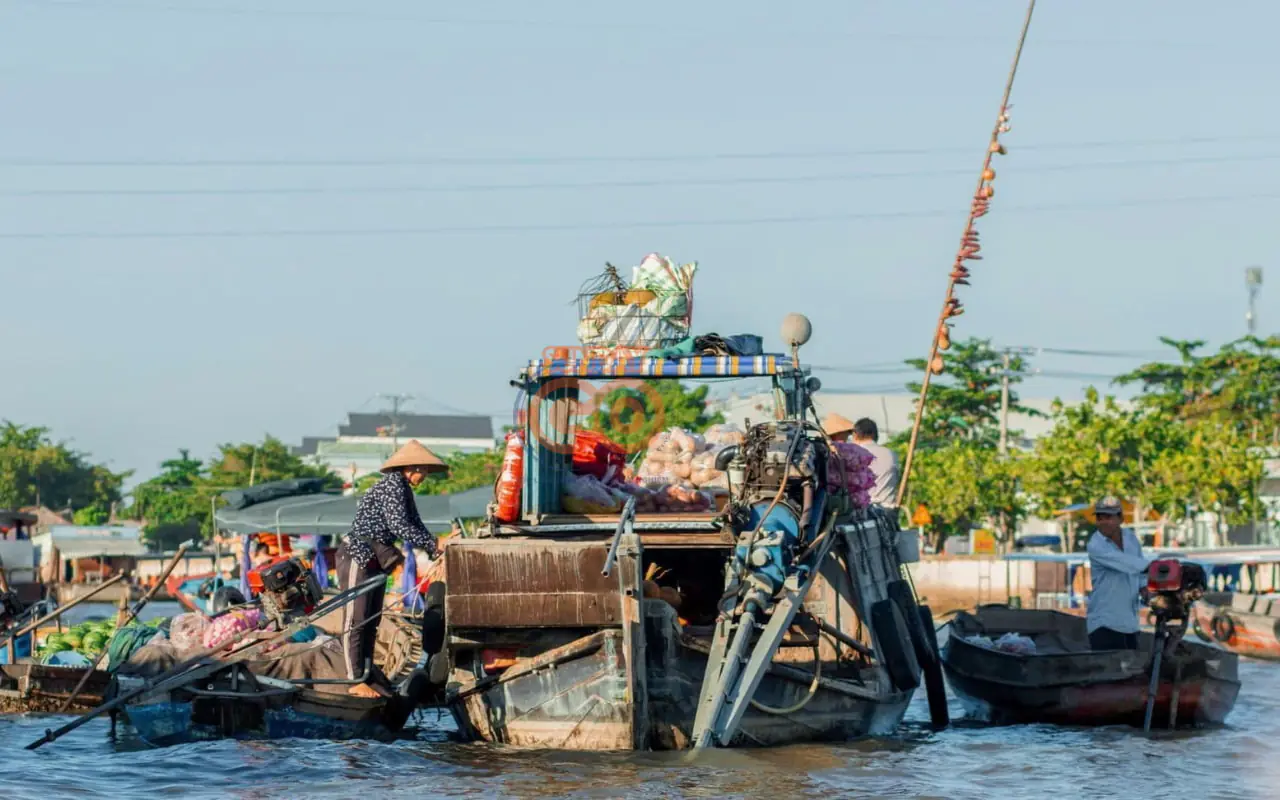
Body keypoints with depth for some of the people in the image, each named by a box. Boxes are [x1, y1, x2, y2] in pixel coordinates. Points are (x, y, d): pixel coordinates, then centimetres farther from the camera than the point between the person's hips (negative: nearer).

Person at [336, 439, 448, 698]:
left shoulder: (403, 489, 13)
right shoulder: (392, 485, -17)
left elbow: (415, 525, 12)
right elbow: (399, 526, -25)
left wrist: (435, 549, -4)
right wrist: (432, 547, -21)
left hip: (376, 560, 10)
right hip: (358, 558, -10)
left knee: (371, 622, 12)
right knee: (356, 621, -7)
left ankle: (367, 678, 17)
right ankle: (356, 680, -6)